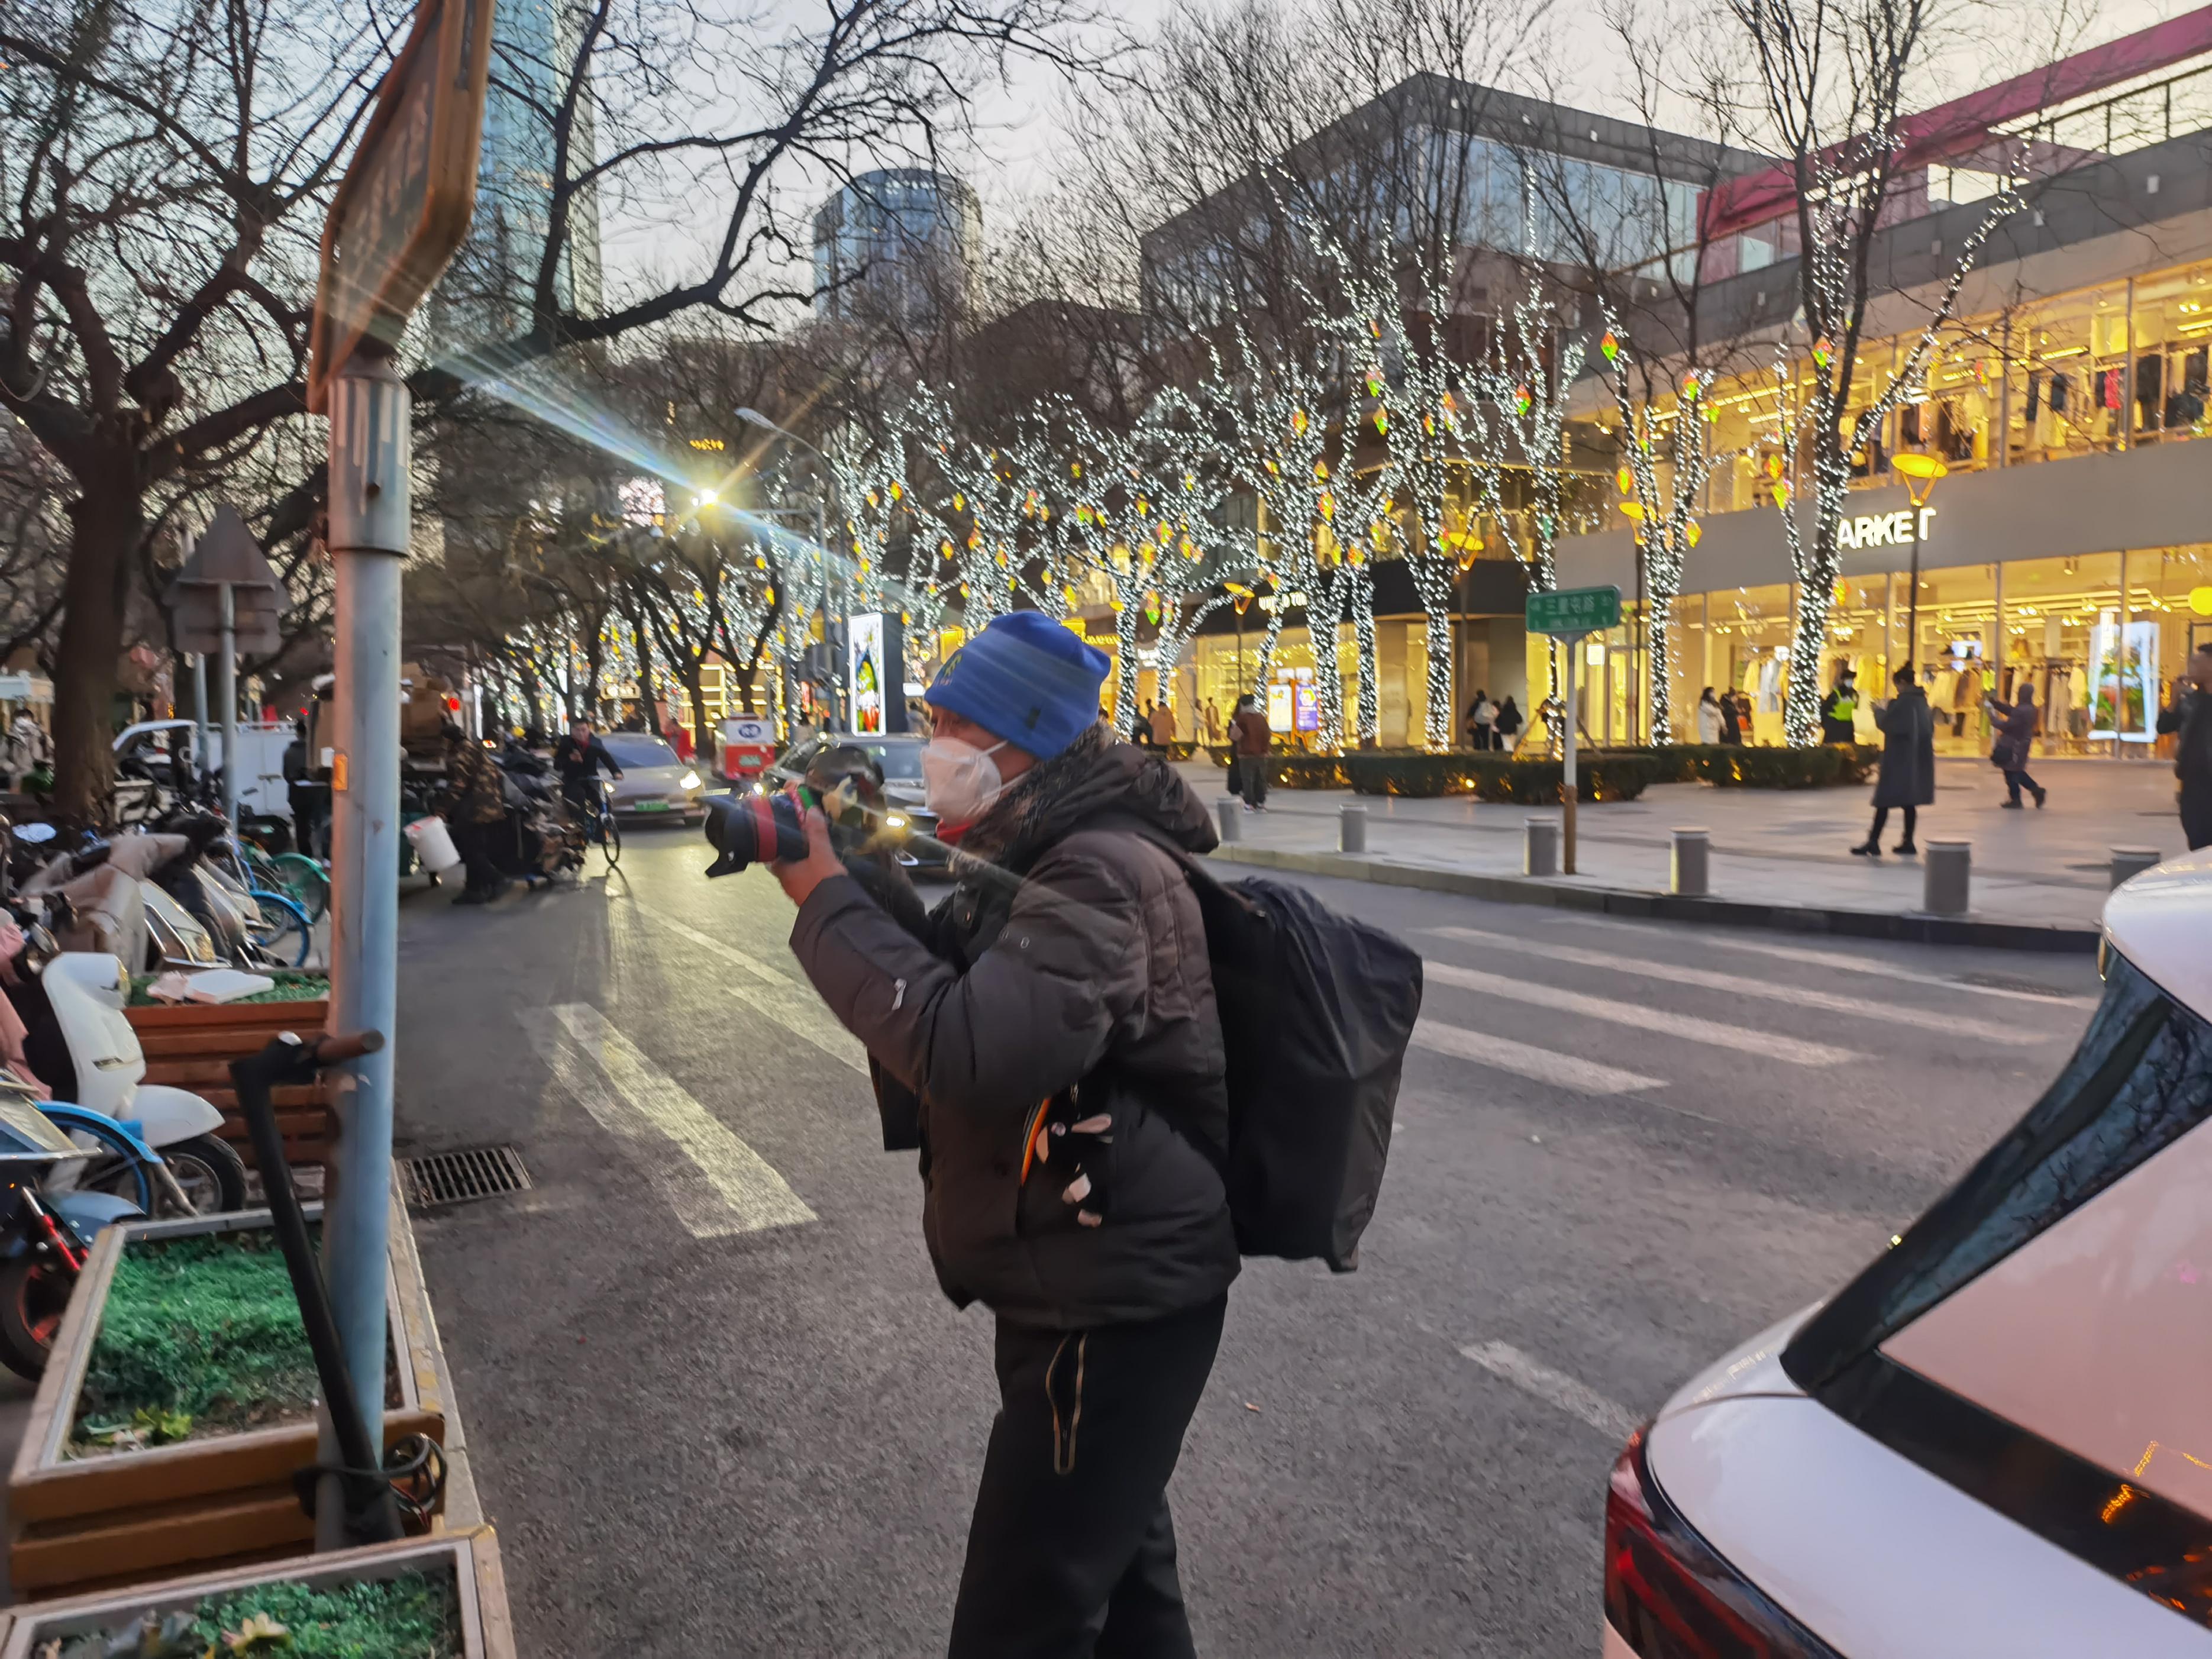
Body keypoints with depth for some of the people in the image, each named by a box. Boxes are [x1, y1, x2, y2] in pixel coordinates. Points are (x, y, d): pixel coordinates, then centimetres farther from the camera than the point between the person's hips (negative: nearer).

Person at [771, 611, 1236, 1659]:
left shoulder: (1102, 873, -24)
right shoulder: (1046, 856, 9)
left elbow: (964, 1051, -34)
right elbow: (949, 976, 15)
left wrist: (825, 902, -24)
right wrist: (854, 870, -1)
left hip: (1114, 1306, -10)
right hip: (1095, 1288, 10)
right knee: (1113, 1566, 25)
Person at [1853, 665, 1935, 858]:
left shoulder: (1900, 702, -15)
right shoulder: (1922, 701, 9)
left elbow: (1885, 724, -13)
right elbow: (1929, 728, 16)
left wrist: (1879, 711, 5)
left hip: (1898, 759, -8)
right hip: (1917, 759, 8)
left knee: (1884, 800, -4)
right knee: (1910, 802, 10)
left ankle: (1873, 842, -4)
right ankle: (1908, 842, 10)